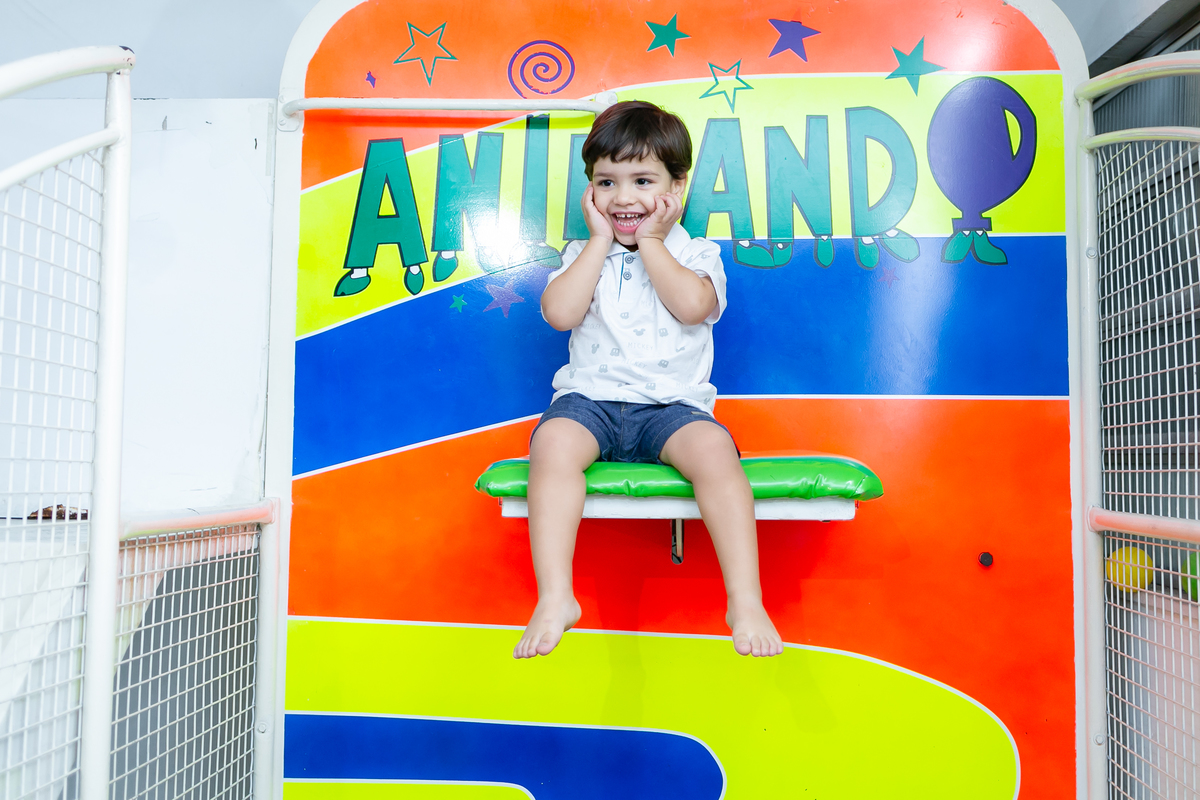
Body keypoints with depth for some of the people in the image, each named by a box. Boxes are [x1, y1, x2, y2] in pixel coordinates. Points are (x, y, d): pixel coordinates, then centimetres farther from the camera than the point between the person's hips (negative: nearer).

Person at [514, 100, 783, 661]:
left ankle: (746, 602, -24)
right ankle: (554, 598, -27)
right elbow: (559, 312, -6)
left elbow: (693, 305, -14)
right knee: (552, 442, -31)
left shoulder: (696, 254, 10)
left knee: (714, 449, -31)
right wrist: (601, 239, 0)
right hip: (591, 401, 1)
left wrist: (650, 242, -3)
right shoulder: (584, 254, 15)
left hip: (672, 404, -1)